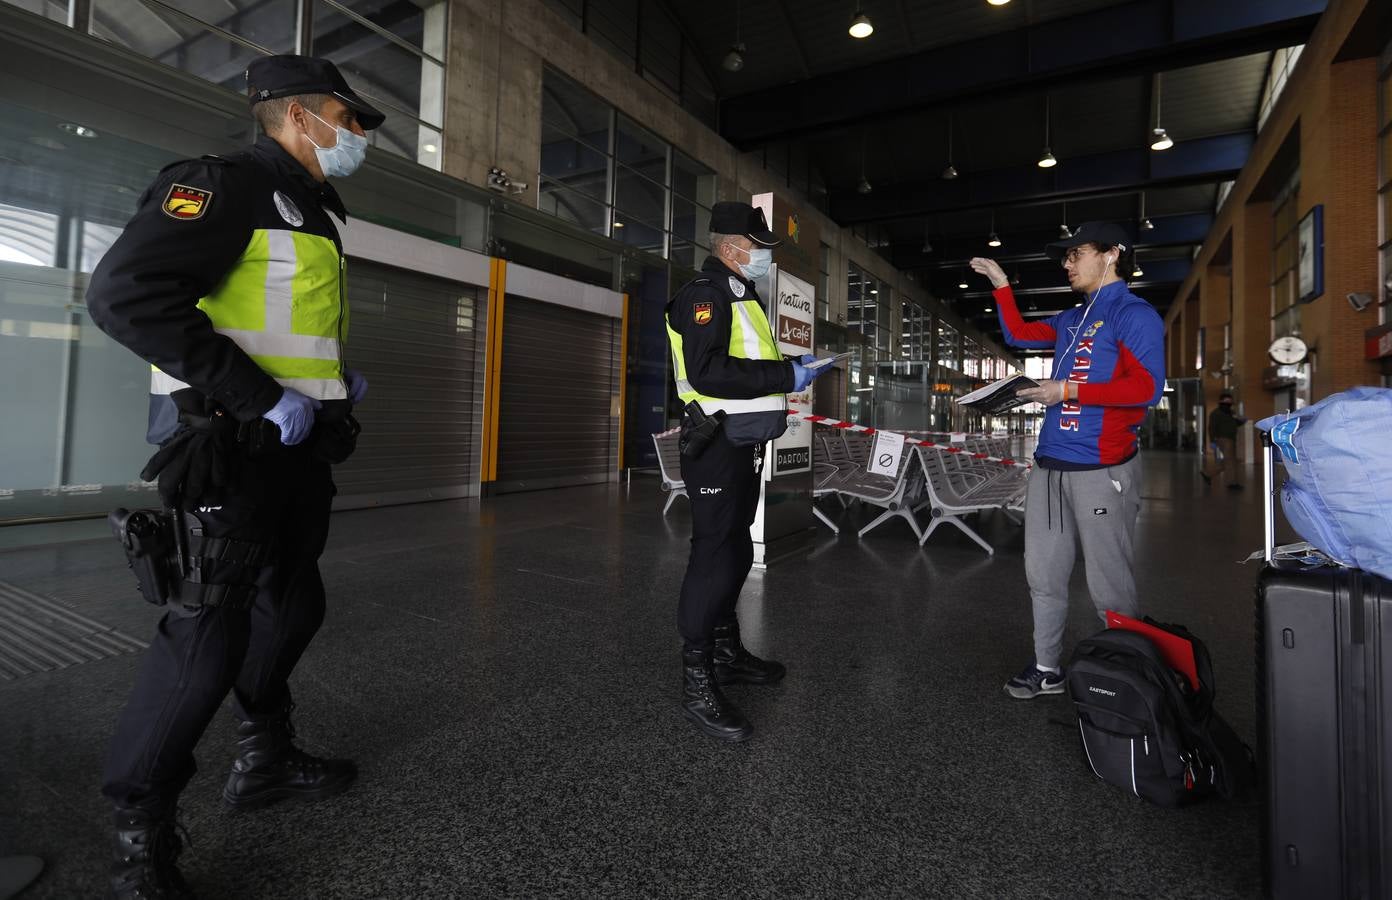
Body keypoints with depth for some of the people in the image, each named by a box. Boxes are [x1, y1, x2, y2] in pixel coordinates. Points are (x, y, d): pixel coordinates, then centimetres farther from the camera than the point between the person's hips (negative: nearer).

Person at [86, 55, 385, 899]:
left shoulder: (312, 211, 20)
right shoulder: (225, 183, -9)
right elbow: (124, 291, -22)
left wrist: (341, 375, 13)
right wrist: (262, 399, -24)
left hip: (296, 446, 10)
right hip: (233, 444, -9)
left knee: (292, 601, 16)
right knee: (214, 621, -7)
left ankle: (266, 757, 35)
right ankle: (142, 831, 11)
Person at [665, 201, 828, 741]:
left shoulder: (737, 297, 21)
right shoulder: (704, 293, -13)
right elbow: (706, 371, -27)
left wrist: (789, 366, 12)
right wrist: (785, 377, -25)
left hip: (742, 447, 11)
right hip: (717, 448, -11)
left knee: (735, 552, 16)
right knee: (714, 556, -8)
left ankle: (727, 653, 32)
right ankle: (697, 684, 3)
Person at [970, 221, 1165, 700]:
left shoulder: (1133, 314, -5)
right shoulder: (1071, 319, 18)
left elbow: (1147, 387, -15)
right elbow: (1019, 334, 33)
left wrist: (1070, 391, -15)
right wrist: (1001, 284, 28)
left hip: (1101, 470, -8)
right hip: (1049, 466, 8)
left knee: (1109, 586, 0)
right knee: (1044, 574, 11)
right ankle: (1046, 669, 23)